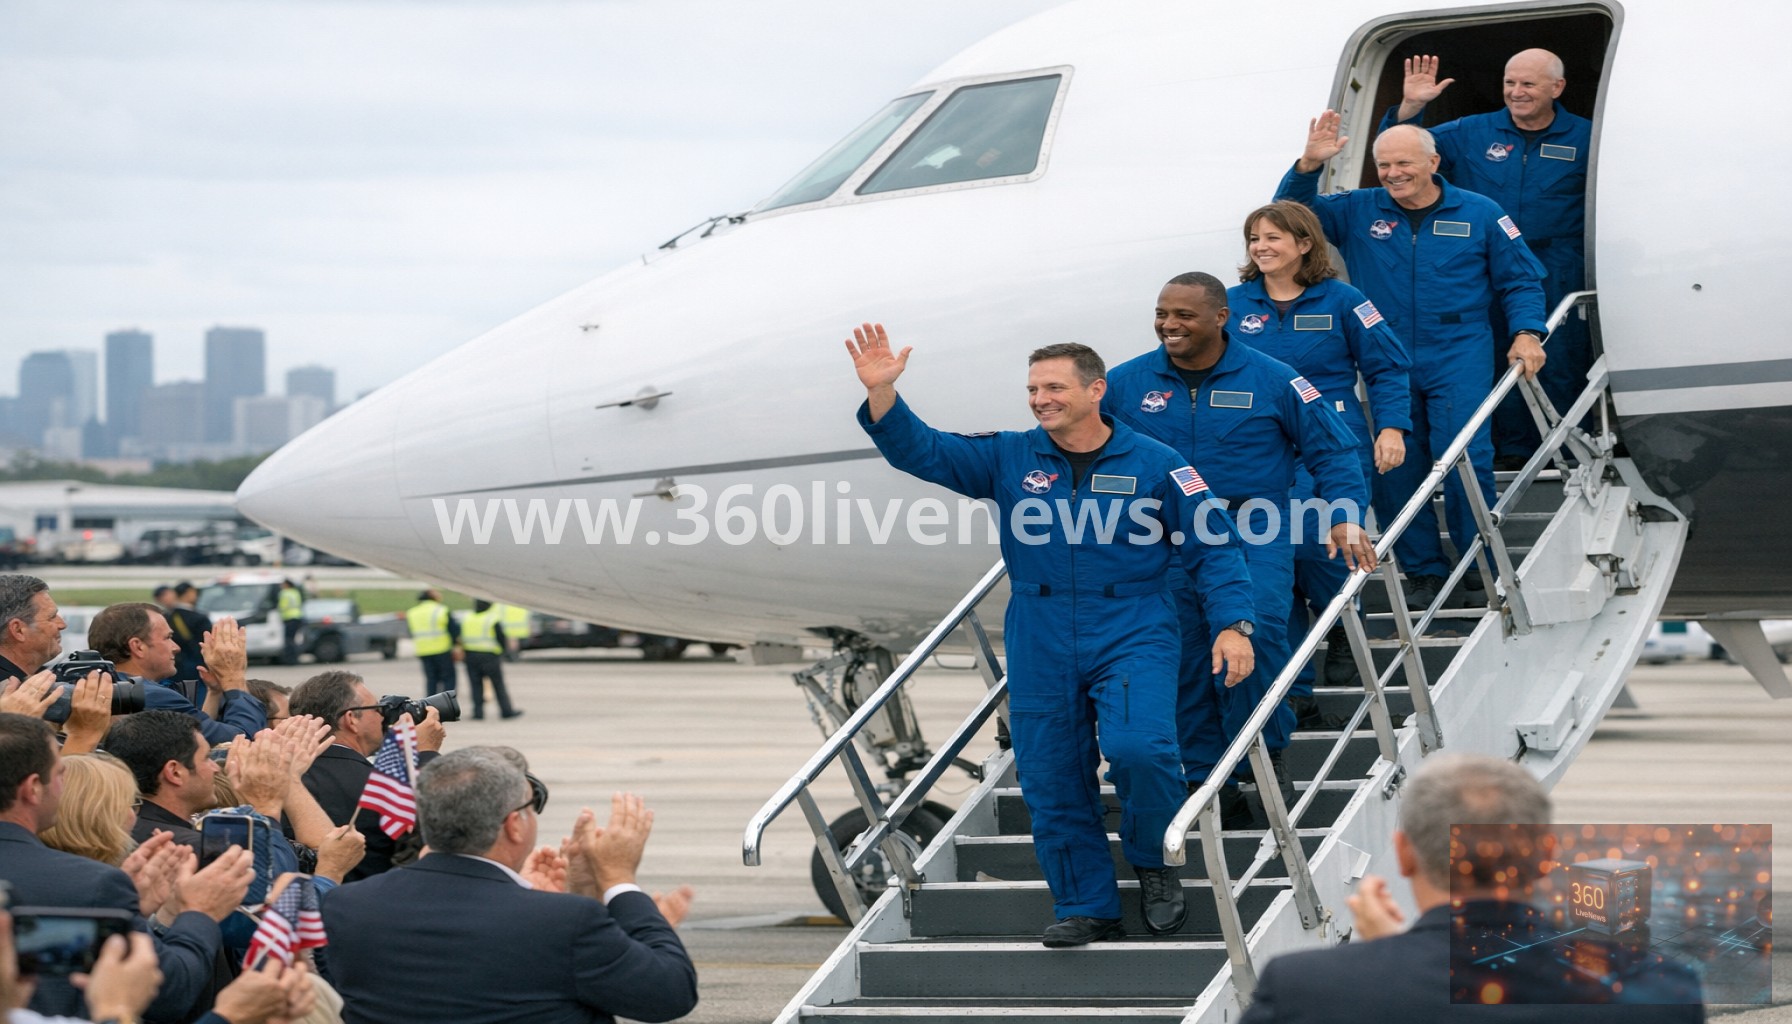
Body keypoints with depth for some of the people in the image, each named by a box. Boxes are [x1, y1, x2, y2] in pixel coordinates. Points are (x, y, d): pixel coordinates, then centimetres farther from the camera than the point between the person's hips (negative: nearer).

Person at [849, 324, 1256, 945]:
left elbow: (1214, 546, 2)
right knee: (1051, 780, 4)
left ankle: (1154, 862, 3)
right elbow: (919, 450, 1)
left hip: (1133, 638, -3)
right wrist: (882, 393, -15)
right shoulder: (1009, 460, 6)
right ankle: (1086, 908, 20)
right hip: (1041, 651, 4)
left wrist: (1234, 624, -8)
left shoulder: (1153, 465, 0)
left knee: (1137, 748, -24)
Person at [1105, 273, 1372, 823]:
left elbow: (1332, 450, 4)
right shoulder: (1125, 384, 3)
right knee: (1185, 657, 2)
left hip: (1253, 535, -3)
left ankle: (1266, 754, -4)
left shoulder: (1272, 380, -1)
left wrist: (1346, 516, -9)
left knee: (1253, 630, -24)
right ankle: (1209, 782, 16)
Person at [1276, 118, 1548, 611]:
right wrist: (1308, 166, -16)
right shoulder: (1358, 212, 7)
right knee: (1396, 465, 1)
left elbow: (1520, 280, 11)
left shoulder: (1479, 214, 6)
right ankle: (1422, 570, 13)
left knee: (1464, 457, -13)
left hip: (1458, 361, -2)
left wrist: (1526, 333, -4)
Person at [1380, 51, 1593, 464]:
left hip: (1558, 278, -2)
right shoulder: (1471, 133, 10)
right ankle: (1513, 454, 13)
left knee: (1562, 368, -1)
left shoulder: (1585, 137, 4)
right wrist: (1410, 108, -5)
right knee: (1501, 364, 3)